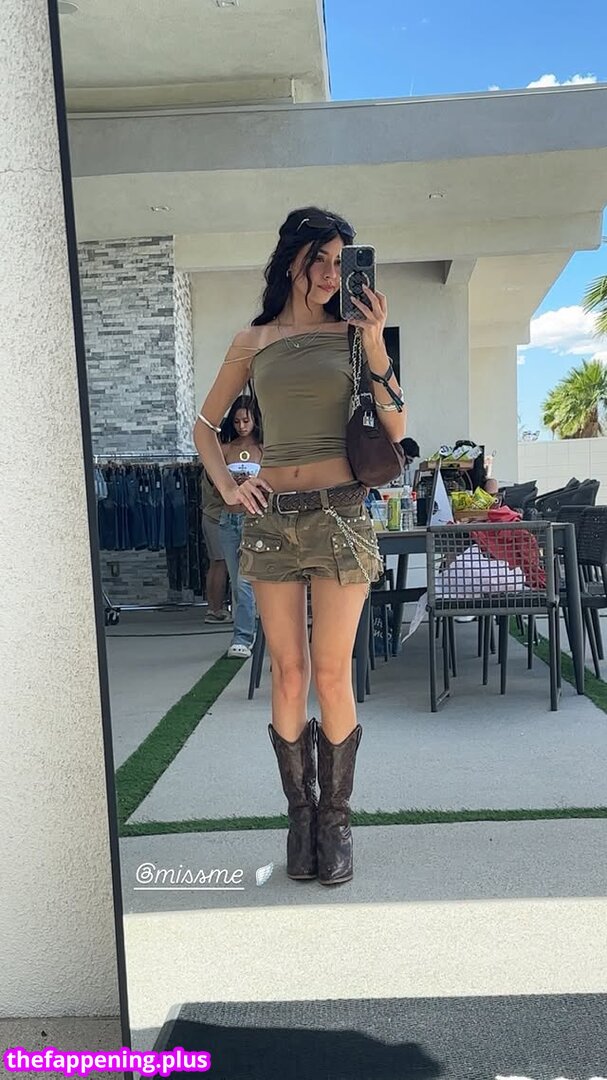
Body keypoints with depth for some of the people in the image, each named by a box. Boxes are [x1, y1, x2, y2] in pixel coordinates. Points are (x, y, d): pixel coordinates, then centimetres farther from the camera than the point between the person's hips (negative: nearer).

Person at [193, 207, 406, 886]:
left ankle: (335, 819, 19)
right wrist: (228, 488, 3)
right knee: (288, 675, 5)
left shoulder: (352, 333, 8)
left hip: (340, 515, -1)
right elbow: (204, 427, 18)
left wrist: (375, 347, -6)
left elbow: (395, 430, 2)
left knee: (332, 676, 0)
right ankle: (299, 814, 22)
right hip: (271, 518, 1)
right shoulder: (252, 342, 11)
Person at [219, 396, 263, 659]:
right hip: (229, 518, 4)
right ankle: (246, 632, 22)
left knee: (244, 580, -11)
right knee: (237, 582, 10)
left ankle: (242, 638, -7)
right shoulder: (225, 448, 9)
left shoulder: (265, 449, 2)